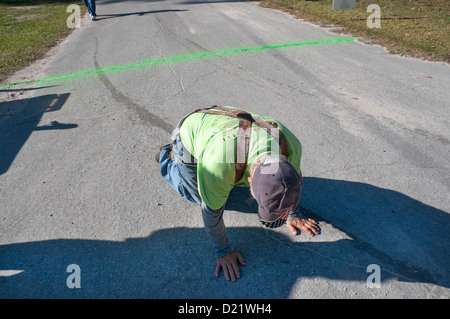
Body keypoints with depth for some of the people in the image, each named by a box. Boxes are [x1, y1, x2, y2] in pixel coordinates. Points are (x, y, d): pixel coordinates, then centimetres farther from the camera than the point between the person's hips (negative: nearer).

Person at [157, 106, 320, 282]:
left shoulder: (291, 146, -32)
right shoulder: (220, 165, -47)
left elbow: (295, 179, -8)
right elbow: (212, 212, -28)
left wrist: (293, 214, 6)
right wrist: (222, 251, -14)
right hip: (190, 134, -4)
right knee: (200, 198, 9)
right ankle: (167, 157, 26)